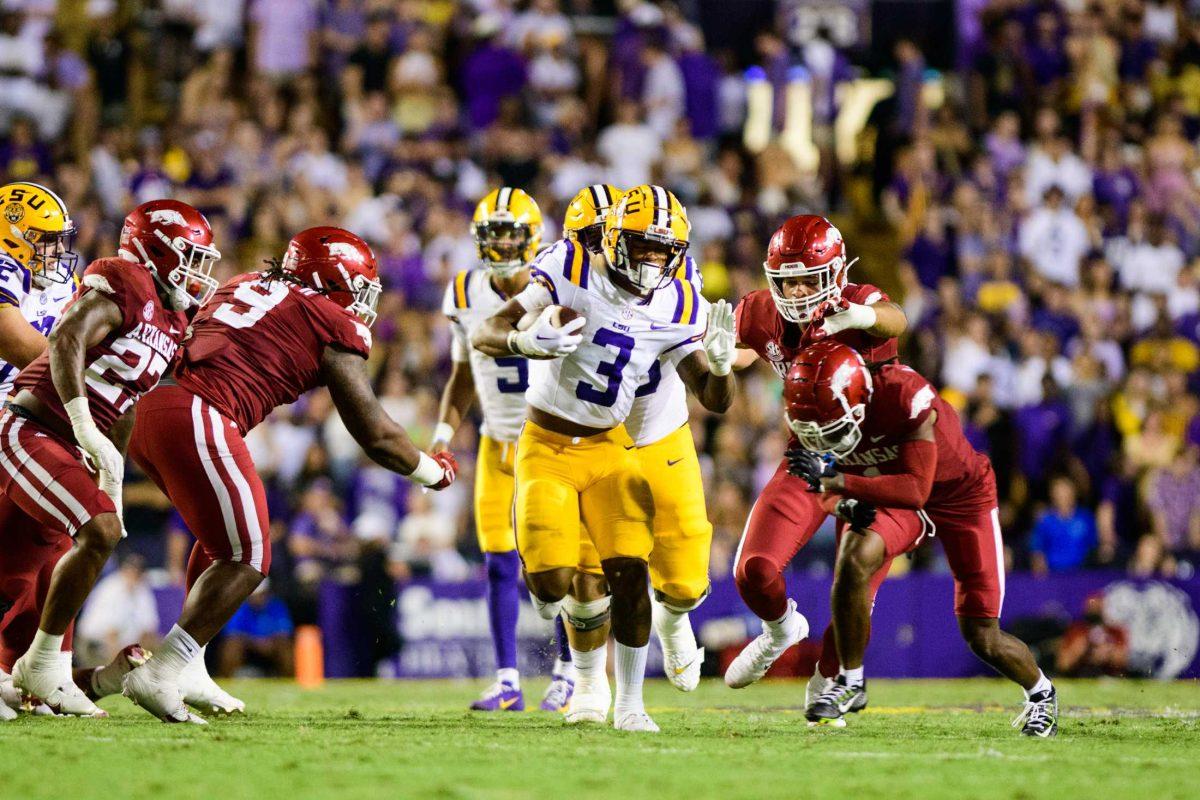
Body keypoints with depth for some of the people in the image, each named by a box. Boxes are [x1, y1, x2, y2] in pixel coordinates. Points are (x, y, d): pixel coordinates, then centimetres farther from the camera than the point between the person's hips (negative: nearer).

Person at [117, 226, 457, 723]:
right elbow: (375, 434, 12)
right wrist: (433, 472, 28)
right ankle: (159, 675, -5)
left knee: (221, 536, 24)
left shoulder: (244, 287, 27)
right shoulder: (334, 327, 8)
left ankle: (188, 675, 22)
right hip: (195, 421, -8)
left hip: (145, 408, 8)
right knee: (246, 558, 2)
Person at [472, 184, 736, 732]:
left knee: (630, 569, -13)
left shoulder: (675, 308, -5)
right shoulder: (571, 271, -15)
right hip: (546, 446, -2)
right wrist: (525, 341, -39)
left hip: (608, 449, 2)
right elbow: (484, 336, -16)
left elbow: (715, 400, -2)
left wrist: (721, 363, -26)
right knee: (551, 581, -14)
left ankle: (629, 703, 0)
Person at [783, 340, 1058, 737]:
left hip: (960, 492, -4)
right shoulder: (817, 416, -20)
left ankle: (1039, 691, 28)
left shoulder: (906, 398, -38)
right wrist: (847, 501, -23)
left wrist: (835, 481, -48)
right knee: (853, 560, -28)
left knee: (982, 637, -4)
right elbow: (830, 470, 0)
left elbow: (915, 491, -41)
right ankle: (849, 682, -10)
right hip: (888, 492, 4)